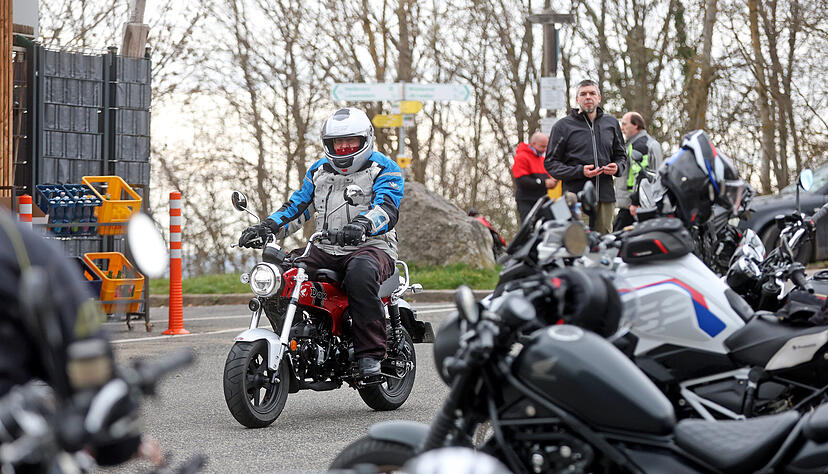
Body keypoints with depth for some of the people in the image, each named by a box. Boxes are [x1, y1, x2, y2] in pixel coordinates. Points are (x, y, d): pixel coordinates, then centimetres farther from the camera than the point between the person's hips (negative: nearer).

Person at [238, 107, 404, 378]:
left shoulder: (384, 169, 1)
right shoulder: (319, 171, 20)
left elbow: (387, 208, -16)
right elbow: (297, 206, 21)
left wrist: (362, 224, -38)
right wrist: (268, 226, 1)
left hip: (371, 246, -6)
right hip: (326, 251, 6)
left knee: (360, 272, -42)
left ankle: (370, 354, -38)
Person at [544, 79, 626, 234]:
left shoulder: (611, 123, 16)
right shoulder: (563, 126, 3)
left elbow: (620, 155, 27)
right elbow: (551, 163, 1)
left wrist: (617, 167, 2)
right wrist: (580, 171, -13)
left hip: (606, 197, 4)